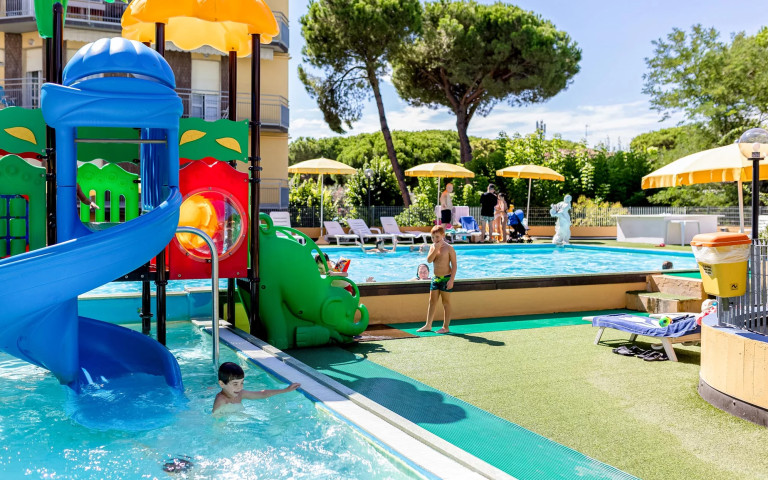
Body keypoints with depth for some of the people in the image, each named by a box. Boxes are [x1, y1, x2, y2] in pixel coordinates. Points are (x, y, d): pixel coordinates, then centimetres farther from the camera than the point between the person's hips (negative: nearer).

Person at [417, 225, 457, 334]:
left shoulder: (449, 248, -10)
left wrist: (451, 280, -17)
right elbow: (429, 260, -8)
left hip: (446, 278, -5)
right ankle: (428, 325, 19)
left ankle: (446, 327, 9)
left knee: (446, 302, 2)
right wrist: (435, 249, -18)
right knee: (432, 302, 10)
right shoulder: (432, 247, 5)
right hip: (435, 278, 6)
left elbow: (454, 265, -10)